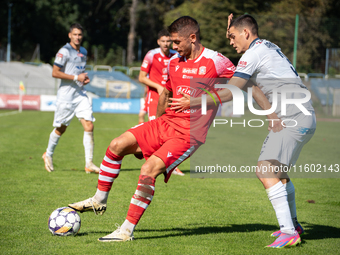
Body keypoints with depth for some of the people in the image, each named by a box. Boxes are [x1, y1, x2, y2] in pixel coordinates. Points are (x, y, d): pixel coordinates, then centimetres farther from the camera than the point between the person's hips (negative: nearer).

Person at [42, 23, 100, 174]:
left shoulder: (83, 52, 14)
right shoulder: (64, 51, -9)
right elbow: (55, 73, -14)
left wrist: (85, 78, 8)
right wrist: (76, 77, -16)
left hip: (81, 94, 6)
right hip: (66, 95, -6)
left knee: (89, 126, -7)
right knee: (61, 128, 5)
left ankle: (89, 164, -6)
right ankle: (48, 155, 31)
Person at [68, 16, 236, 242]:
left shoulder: (216, 62, -11)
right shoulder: (174, 62, 11)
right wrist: (157, 123, 29)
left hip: (188, 134, -7)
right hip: (166, 122, 7)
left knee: (149, 170, -23)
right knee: (117, 145, -4)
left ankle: (127, 231, -16)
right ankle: (99, 200, 15)